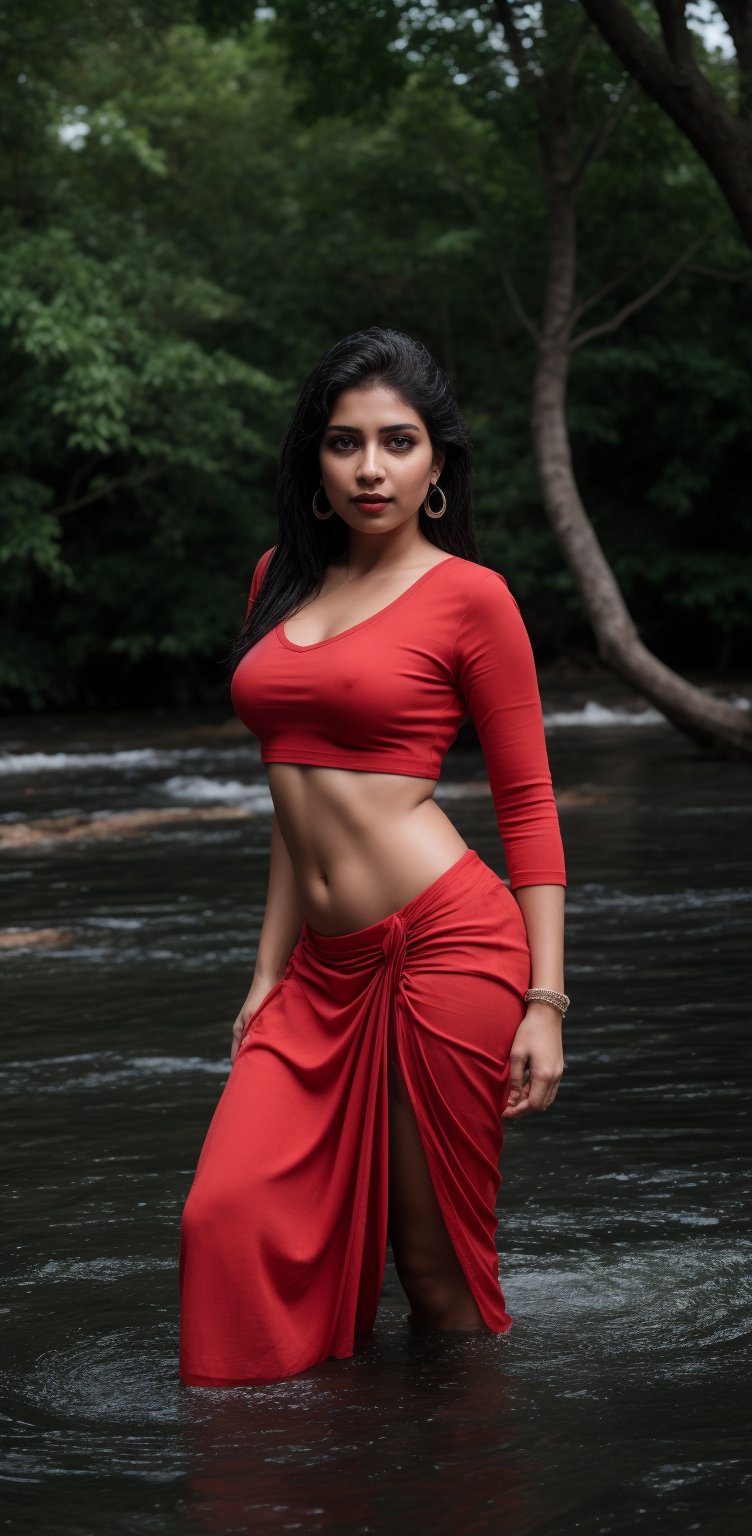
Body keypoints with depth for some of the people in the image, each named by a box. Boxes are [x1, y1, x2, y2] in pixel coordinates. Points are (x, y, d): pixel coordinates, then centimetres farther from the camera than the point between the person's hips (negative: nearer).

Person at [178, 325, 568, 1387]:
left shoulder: (468, 595, -3)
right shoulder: (282, 579, 14)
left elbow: (529, 805, -1)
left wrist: (545, 1001, -8)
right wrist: (269, 968, 18)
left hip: (446, 945, -5)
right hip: (326, 970, 5)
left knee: (438, 1268, 1)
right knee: (230, 1218, -9)